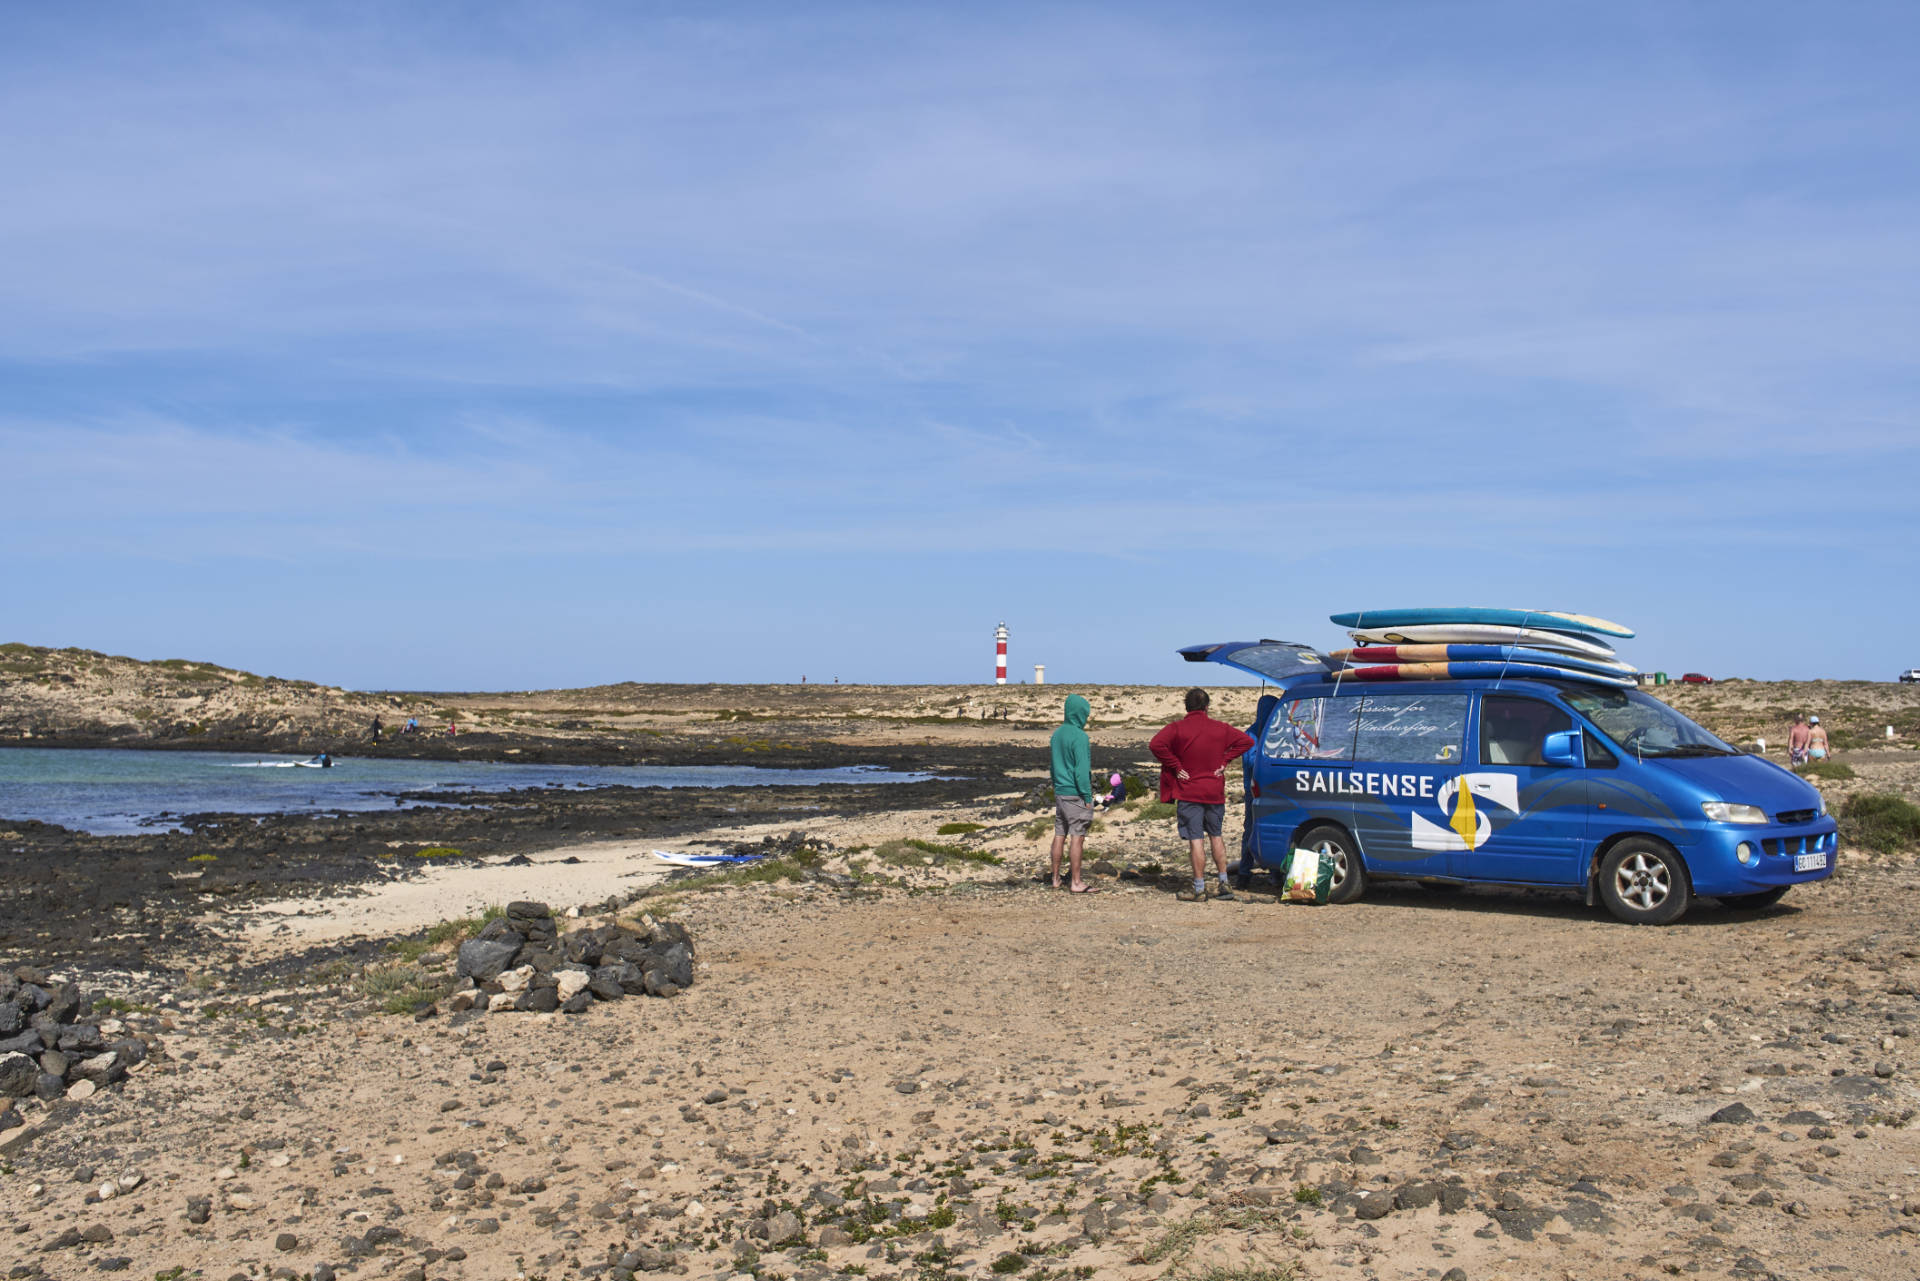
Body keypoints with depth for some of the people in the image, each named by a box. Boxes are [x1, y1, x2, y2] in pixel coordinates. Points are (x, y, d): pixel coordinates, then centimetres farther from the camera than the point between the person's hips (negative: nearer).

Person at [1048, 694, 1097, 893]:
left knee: (1059, 835, 11)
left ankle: (1056, 878, 17)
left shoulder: (1057, 734, 11)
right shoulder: (1080, 737, -15)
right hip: (1075, 794, -8)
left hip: (1059, 793, 8)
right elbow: (1082, 769, -17)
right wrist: (1088, 797, -14)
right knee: (1077, 837, -4)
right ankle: (1076, 882, -3)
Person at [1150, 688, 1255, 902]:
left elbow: (1156, 745, -21)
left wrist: (1176, 766, -12)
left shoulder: (1177, 728, -7)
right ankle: (1224, 883, 20)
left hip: (1189, 794, -4)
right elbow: (1246, 741, 8)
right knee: (1216, 836, 19)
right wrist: (1224, 760, 4)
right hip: (1215, 792, 4)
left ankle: (1199, 889, -2)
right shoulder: (1220, 728, 5)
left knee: (1195, 840, -4)